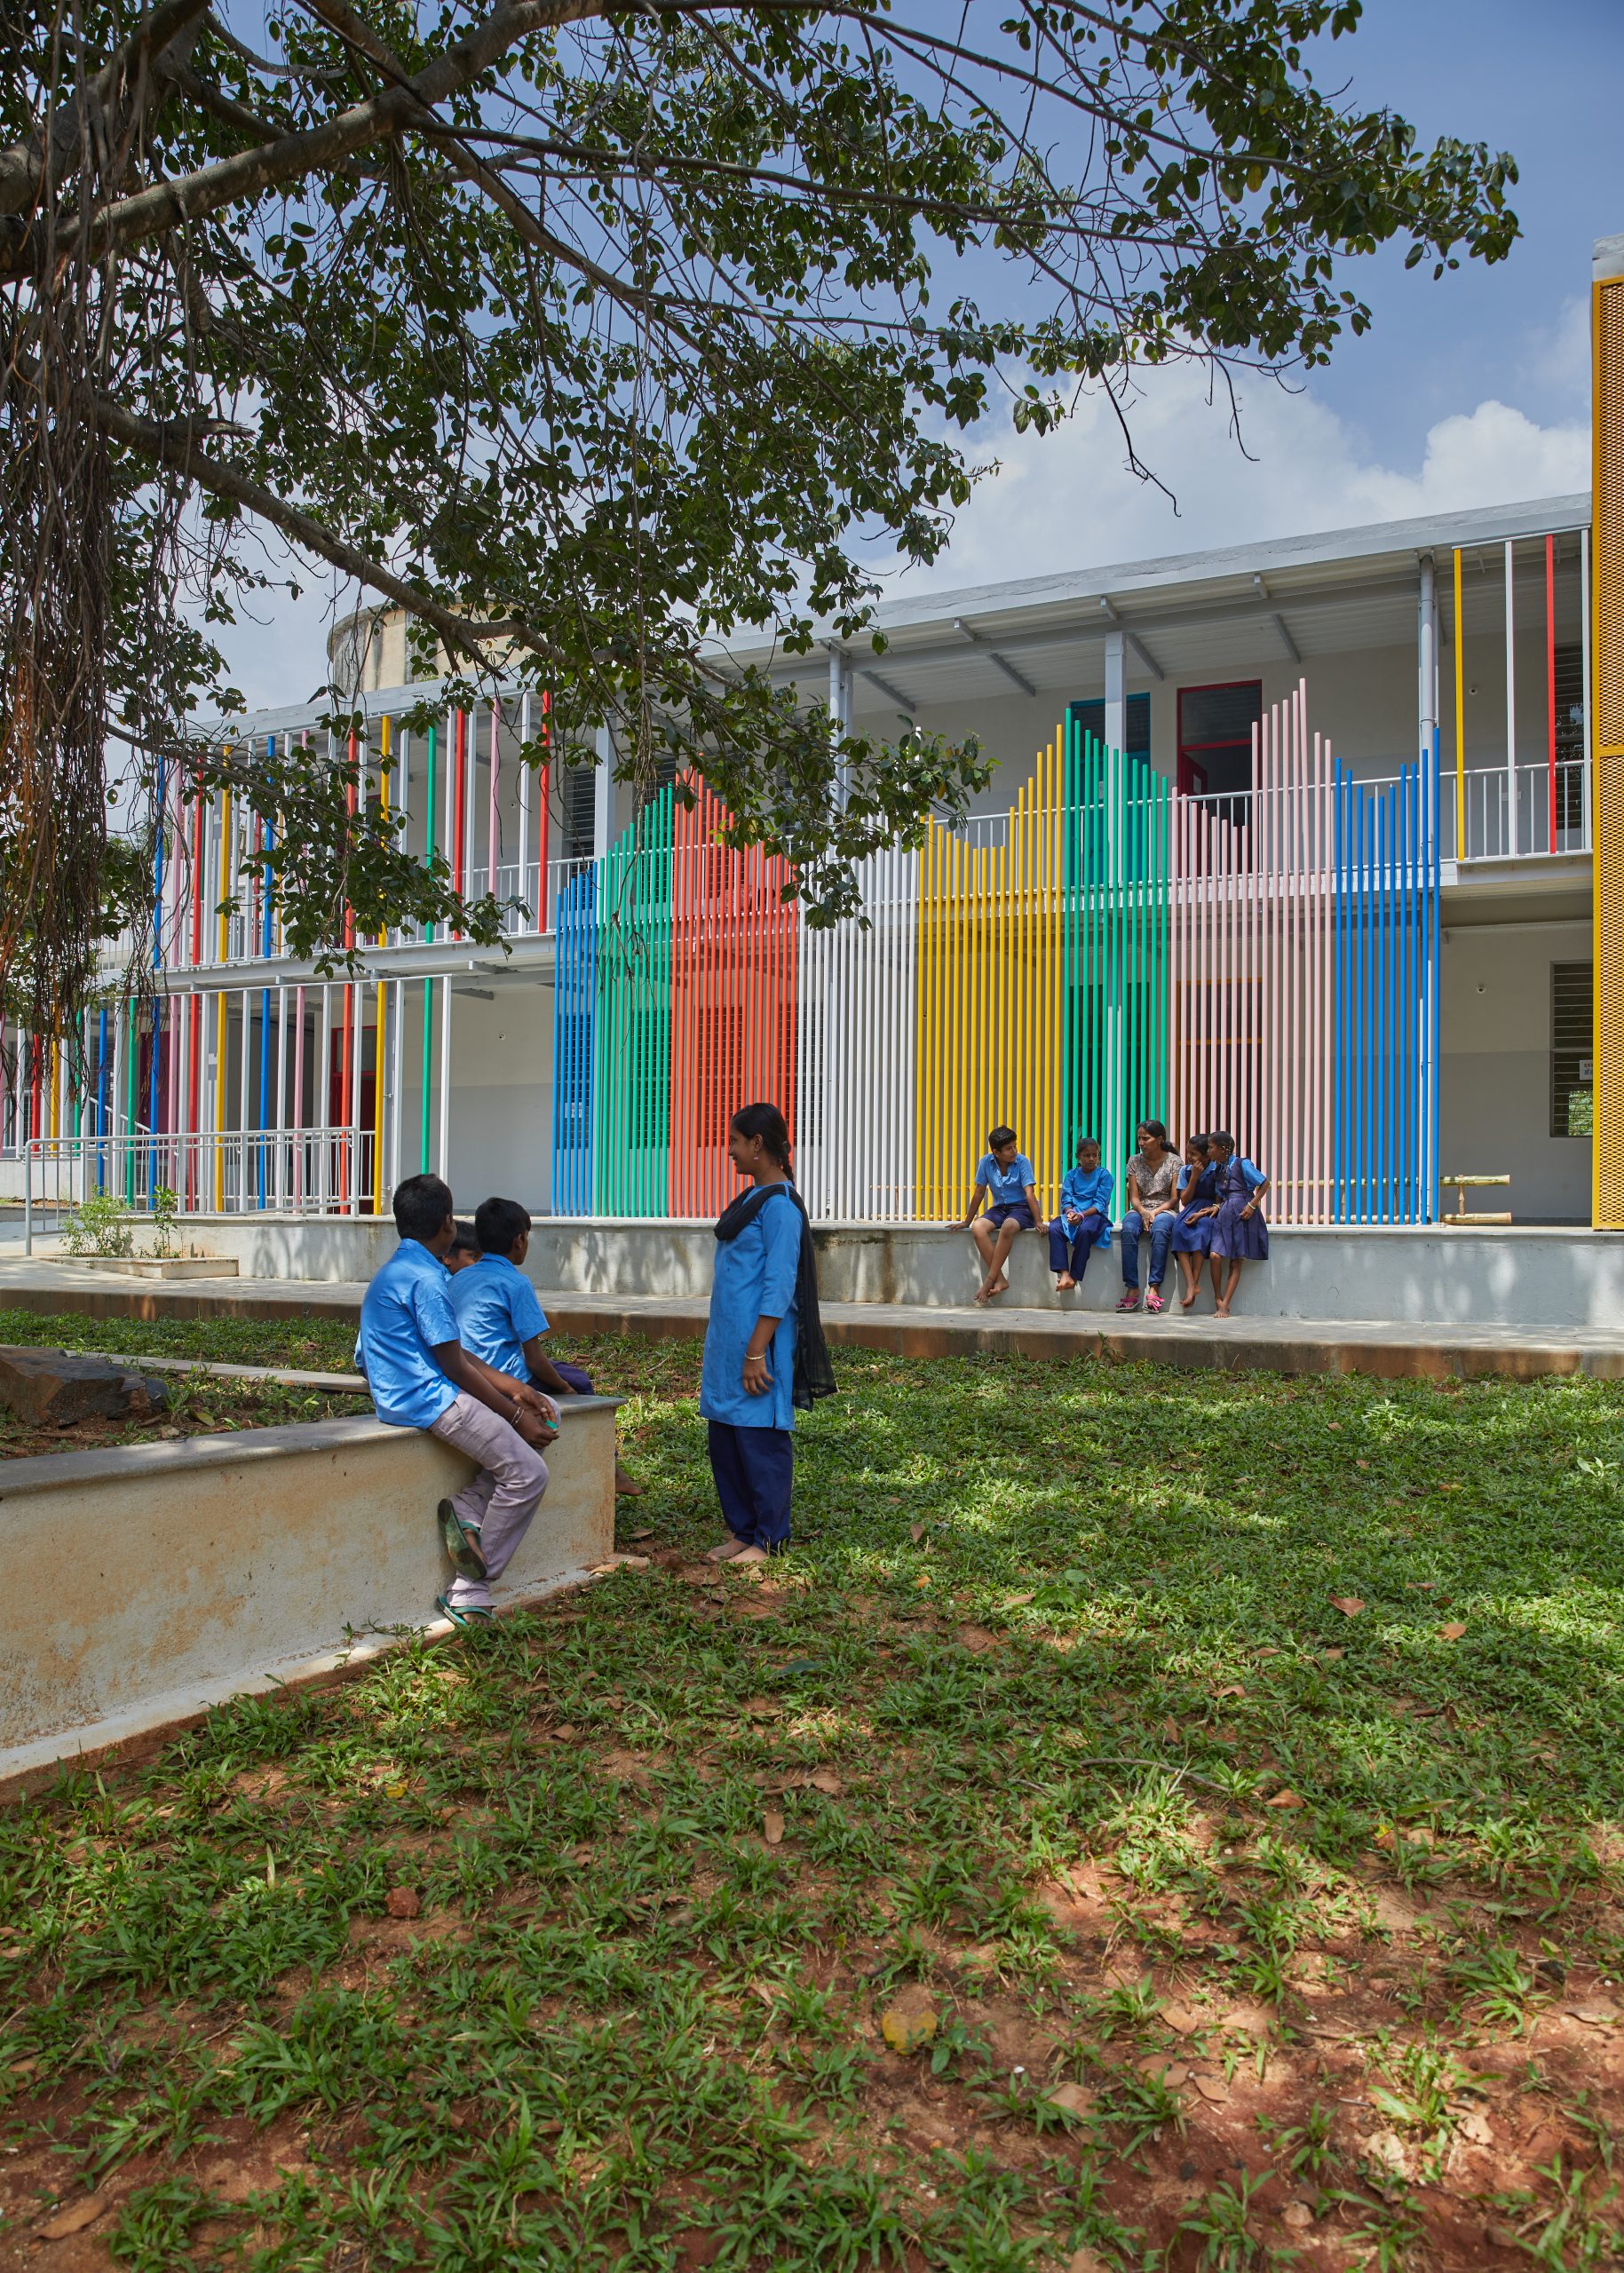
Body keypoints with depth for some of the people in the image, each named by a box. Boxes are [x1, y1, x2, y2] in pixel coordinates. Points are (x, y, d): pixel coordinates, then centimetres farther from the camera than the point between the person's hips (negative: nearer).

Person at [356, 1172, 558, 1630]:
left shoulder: (400, 1269, 15)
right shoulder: (425, 1279, -18)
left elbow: (456, 1352, 16)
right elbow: (455, 1366, -17)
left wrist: (515, 1390, 10)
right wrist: (515, 1415, -9)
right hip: (426, 1399, -10)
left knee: (546, 1411, 11)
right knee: (528, 1474, -9)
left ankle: (466, 1511, 2)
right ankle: (469, 1589, 0)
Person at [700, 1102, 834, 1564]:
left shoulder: (779, 1204, -14)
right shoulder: (751, 1198, 14)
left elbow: (779, 1287, -18)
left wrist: (756, 1353, -21)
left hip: (758, 1342, -9)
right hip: (728, 1339, 9)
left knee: (760, 1440, -1)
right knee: (724, 1440, 13)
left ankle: (768, 1540, 10)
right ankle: (741, 1530, 23)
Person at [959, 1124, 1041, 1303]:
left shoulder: (1022, 1161, -9)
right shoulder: (987, 1161, -1)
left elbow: (1029, 1194, -14)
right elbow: (979, 1193, 6)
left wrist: (1038, 1222, -22)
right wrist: (967, 1221, 9)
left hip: (1021, 1208, -4)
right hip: (999, 1208, 4)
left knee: (1008, 1226, -38)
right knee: (977, 1228, -27)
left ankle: (990, 1280, -31)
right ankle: (1000, 1280, -28)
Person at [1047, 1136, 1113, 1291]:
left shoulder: (1104, 1175, 3)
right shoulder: (1071, 1174, 15)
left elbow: (1100, 1203, -7)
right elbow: (1066, 1199, 6)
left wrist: (1082, 1215, -23)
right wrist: (1069, 1212, -18)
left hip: (1095, 1214, -4)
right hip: (1072, 1214, 4)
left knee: (1085, 1230, -38)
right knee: (1054, 1228, -28)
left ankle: (1074, 1277, -29)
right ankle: (1064, 1275, -38)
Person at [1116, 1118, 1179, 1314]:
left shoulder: (1173, 1162, 2)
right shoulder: (1134, 1161, 10)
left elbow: (1174, 1198, -1)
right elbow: (1134, 1197, 6)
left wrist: (1155, 1213, -16)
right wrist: (1143, 1212, -15)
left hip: (1165, 1210, -2)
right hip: (1140, 1209, 2)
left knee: (1160, 1230, -38)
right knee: (1128, 1230, -34)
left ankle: (1154, 1289, -41)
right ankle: (1132, 1289, -36)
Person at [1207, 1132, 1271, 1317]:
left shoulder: (1242, 1164, -5)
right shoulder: (1219, 1169, 14)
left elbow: (1265, 1183, -4)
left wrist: (1252, 1205, -11)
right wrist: (1216, 1207, 0)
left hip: (1242, 1215, -5)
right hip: (1225, 1215, 5)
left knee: (1236, 1263, -2)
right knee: (1215, 1256, -13)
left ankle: (1224, 1305, -3)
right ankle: (1217, 1299, 2)